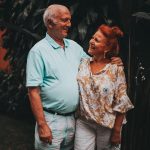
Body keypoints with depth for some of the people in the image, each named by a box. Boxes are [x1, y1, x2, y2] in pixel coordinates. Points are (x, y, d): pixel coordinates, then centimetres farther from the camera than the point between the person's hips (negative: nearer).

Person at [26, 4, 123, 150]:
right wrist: (42, 125, -18)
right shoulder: (38, 51, -11)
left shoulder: (74, 46, 8)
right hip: (51, 120, -6)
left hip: (73, 117, 6)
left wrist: (113, 63, -2)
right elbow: (33, 91, -14)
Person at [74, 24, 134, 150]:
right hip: (84, 123, 3)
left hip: (107, 125, -2)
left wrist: (117, 131, -8)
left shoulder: (116, 69, -11)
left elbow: (121, 103, -9)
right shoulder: (83, 63, 1)